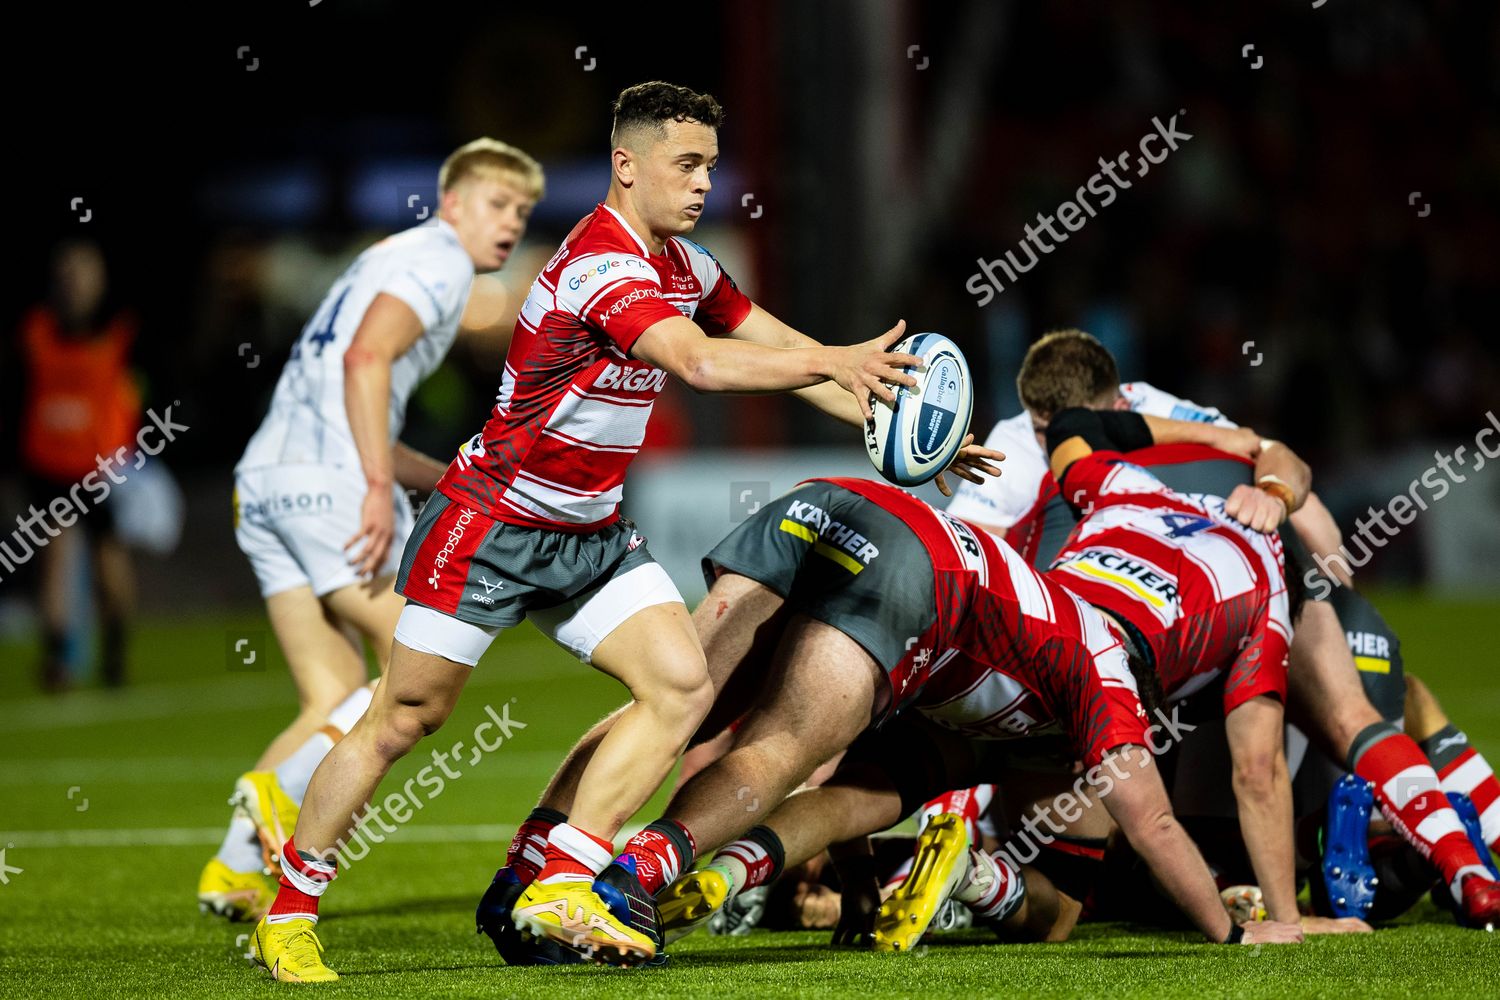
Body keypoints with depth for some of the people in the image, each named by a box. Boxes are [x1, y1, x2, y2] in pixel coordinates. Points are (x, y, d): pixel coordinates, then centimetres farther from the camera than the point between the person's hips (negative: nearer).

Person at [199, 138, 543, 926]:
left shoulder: (391, 262, 29)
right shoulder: (437, 260, 0)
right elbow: (365, 358, -17)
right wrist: (380, 488, -22)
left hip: (266, 478, 9)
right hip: (330, 479, -9)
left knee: (336, 700, 9)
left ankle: (236, 870, -1)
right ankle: (281, 790, -18)